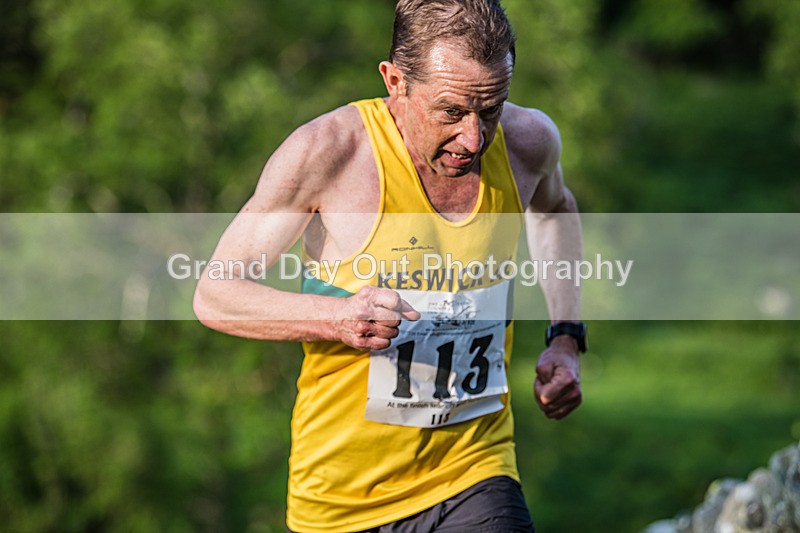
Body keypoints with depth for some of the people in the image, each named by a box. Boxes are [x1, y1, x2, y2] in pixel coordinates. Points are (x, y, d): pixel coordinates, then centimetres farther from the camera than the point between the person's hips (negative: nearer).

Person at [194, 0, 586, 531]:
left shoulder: (527, 141, -3)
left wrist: (565, 338, 11)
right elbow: (214, 295, -12)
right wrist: (338, 317, -29)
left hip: (475, 473, 2)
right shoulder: (328, 151, -16)